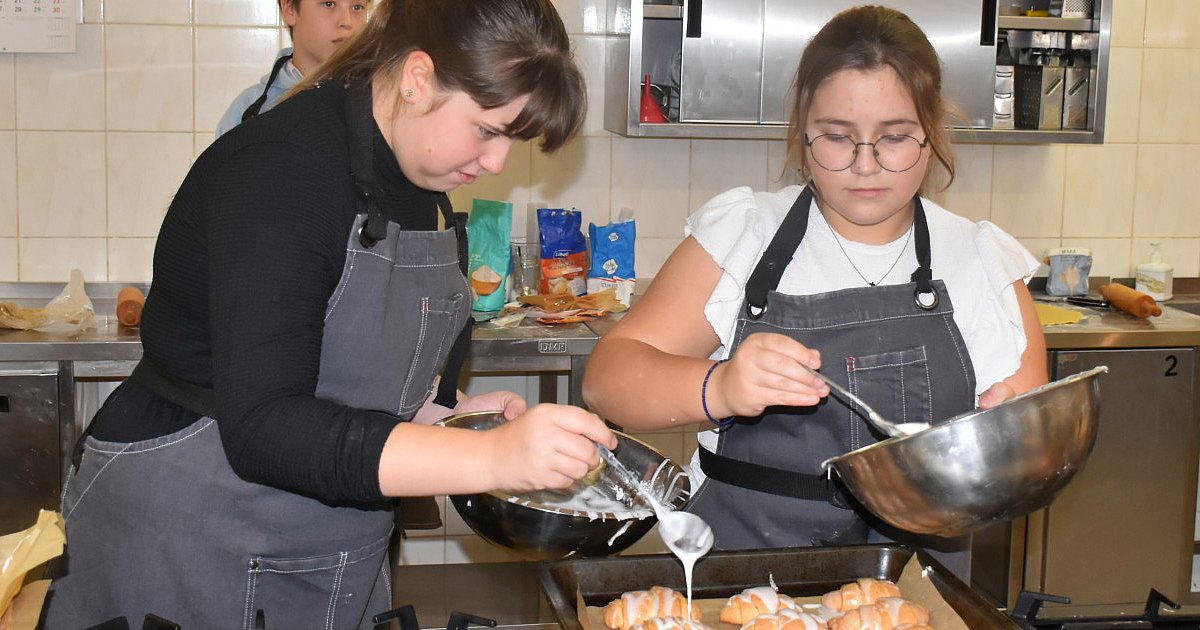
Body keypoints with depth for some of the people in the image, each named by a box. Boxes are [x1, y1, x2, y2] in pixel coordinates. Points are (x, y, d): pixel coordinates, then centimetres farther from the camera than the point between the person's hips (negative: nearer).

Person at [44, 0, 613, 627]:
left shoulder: (419, 184, 3)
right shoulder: (280, 167, -24)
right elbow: (262, 431, -32)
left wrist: (448, 411, -3)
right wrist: (489, 457, -38)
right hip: (185, 545, -8)